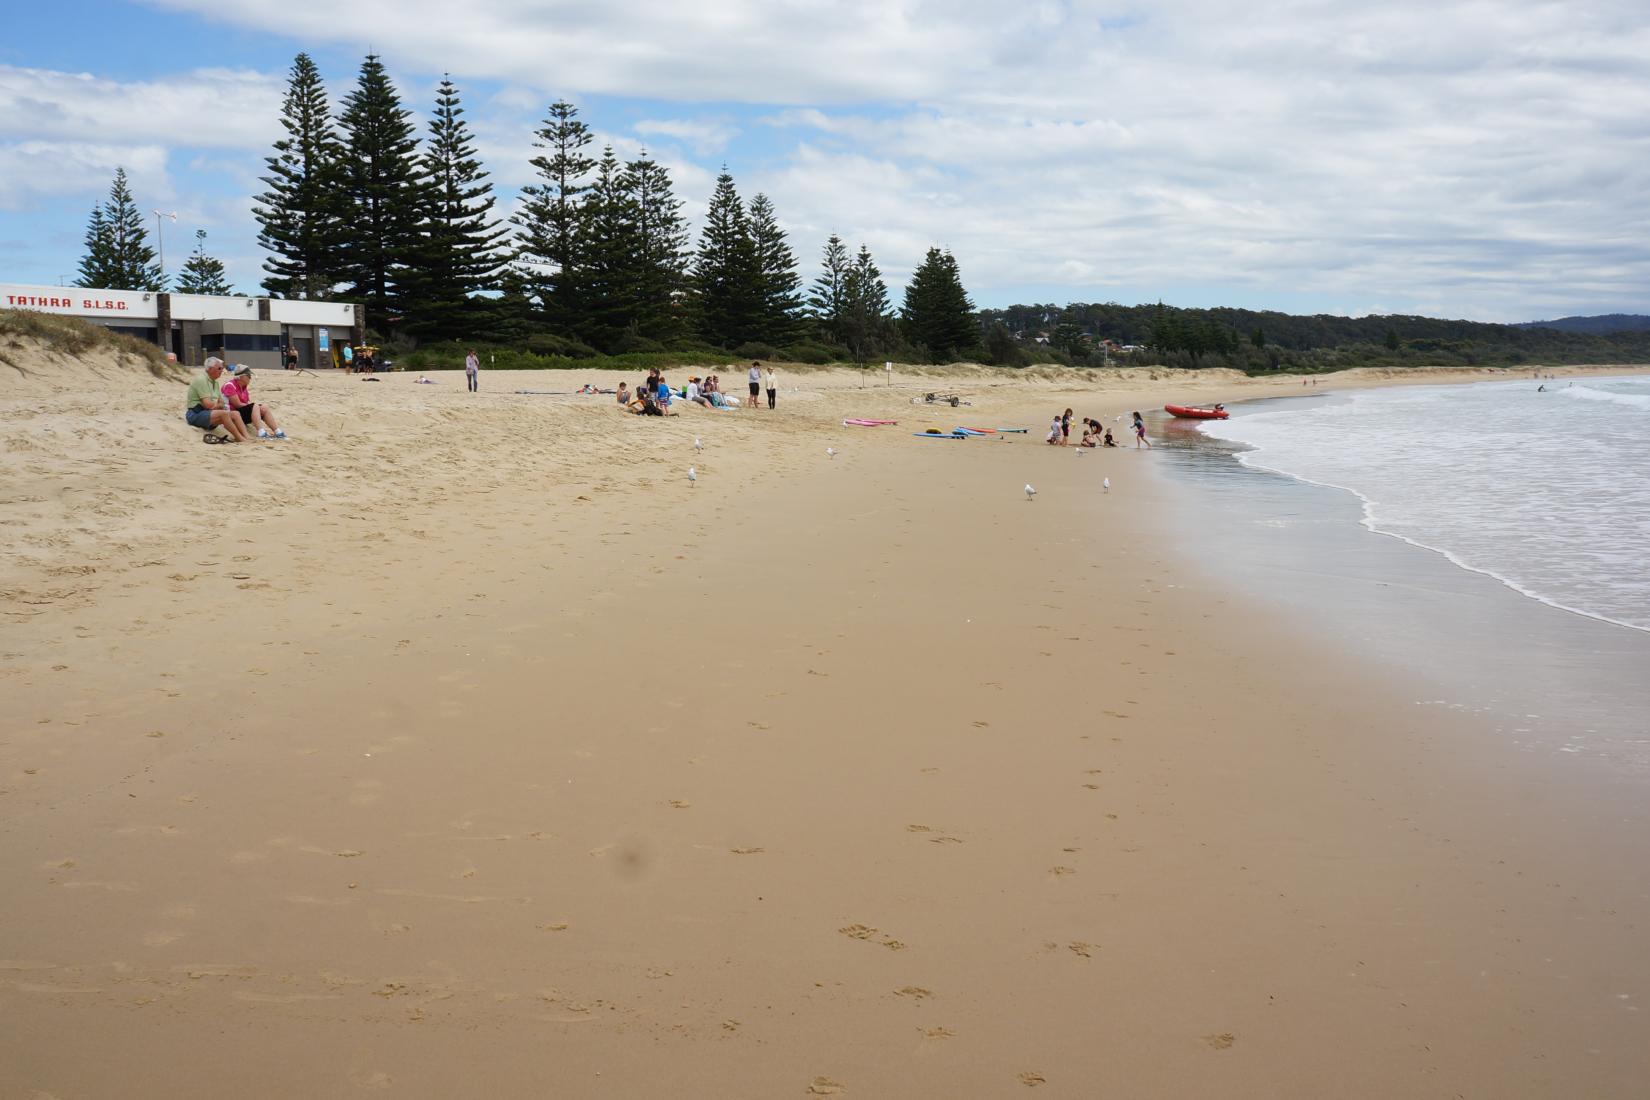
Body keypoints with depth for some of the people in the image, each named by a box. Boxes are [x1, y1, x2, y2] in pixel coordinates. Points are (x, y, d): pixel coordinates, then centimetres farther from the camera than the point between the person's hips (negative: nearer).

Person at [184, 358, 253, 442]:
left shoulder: (214, 382, 17)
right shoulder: (201, 379, -14)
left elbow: (221, 403, 17)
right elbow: (208, 404, -20)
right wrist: (219, 405, -1)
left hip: (210, 413, 10)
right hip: (196, 415, -10)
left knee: (235, 414, -6)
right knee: (224, 414, -31)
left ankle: (247, 437, -23)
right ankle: (240, 438, -27)